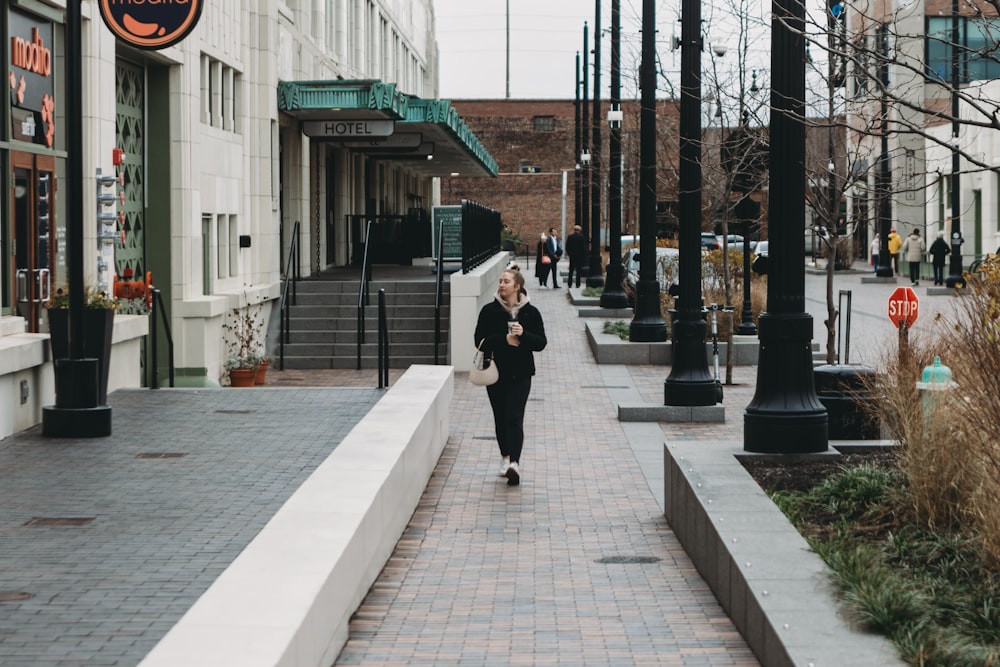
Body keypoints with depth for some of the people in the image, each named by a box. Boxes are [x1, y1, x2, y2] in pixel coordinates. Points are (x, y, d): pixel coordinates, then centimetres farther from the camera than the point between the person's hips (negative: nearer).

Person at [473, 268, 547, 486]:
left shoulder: (530, 312, -1)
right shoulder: (489, 311, 0)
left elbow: (541, 343, -2)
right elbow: (480, 341, -5)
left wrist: (523, 335, -20)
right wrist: (504, 339, -18)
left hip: (520, 374, -2)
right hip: (496, 372, 2)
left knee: (514, 417, -13)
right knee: (500, 417, 9)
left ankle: (514, 463, -21)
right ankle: (507, 458, 25)